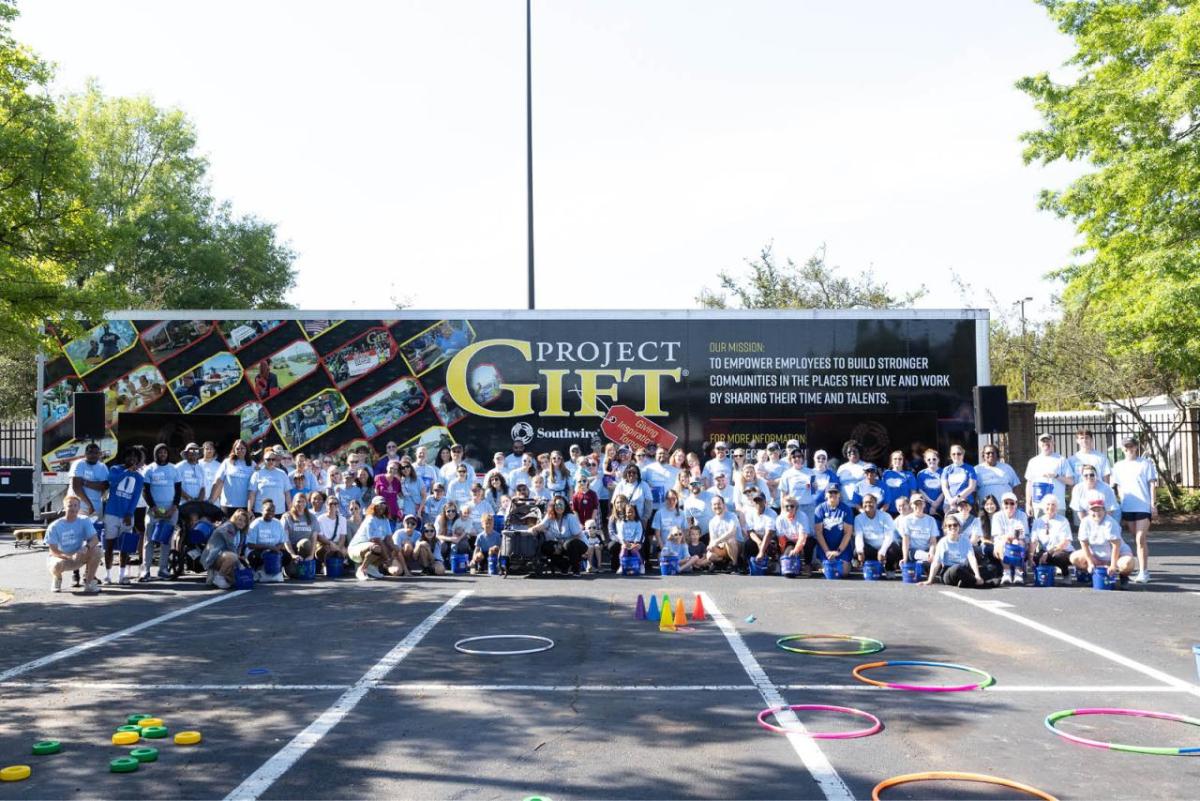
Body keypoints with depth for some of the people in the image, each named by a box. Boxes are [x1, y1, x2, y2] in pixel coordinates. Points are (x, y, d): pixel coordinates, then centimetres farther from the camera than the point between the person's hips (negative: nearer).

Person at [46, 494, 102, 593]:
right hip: (61, 557, -2)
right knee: (57, 565, -37)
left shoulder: (84, 521, -7)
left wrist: (86, 547, -37)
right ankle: (57, 579, 3)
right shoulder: (54, 526, -14)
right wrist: (70, 557, -34)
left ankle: (89, 582, -10)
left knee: (96, 549, -25)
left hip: (79, 558, 2)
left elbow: (95, 540, -13)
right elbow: (53, 551, -17)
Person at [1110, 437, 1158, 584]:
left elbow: (1152, 484, 0)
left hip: (1143, 506, -4)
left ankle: (1143, 572, -10)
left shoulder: (1146, 463, 0)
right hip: (1127, 508, 4)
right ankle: (1143, 569, 19)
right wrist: (1122, 504, 8)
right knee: (1137, 540, 11)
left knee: (1140, 540, -12)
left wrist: (1153, 504, -6)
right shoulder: (1118, 466, 11)